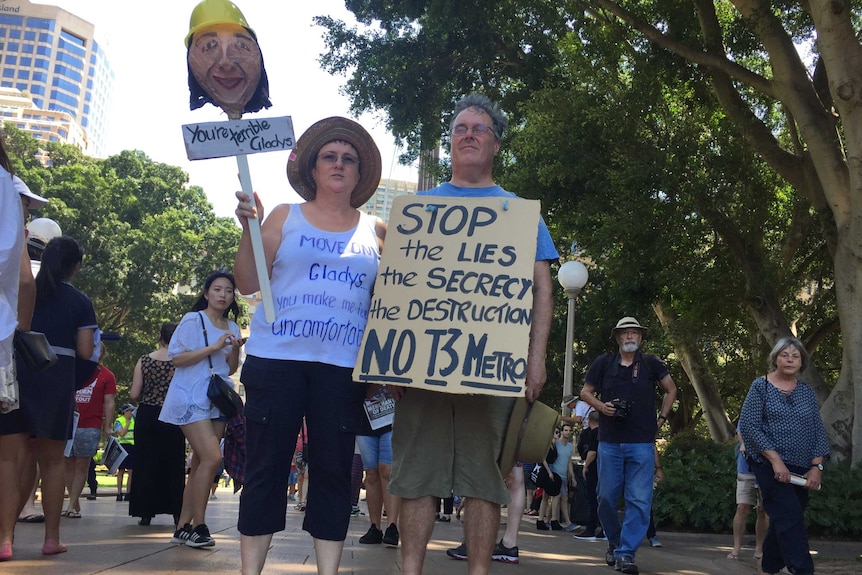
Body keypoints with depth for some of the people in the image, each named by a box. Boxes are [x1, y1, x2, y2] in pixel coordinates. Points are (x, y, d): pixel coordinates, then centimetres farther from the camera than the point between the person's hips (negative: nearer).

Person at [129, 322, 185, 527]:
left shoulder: (144, 361, -2)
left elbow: (134, 395, -4)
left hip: (147, 417, 1)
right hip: (173, 418, -1)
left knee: (146, 464, 8)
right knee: (174, 466, 8)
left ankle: (145, 512, 8)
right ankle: (177, 513, 9)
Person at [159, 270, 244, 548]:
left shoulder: (233, 328, 11)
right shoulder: (192, 320, -5)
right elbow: (176, 358, -11)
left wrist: (235, 350, -5)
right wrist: (214, 347, -17)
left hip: (217, 401, 6)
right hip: (190, 399, -6)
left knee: (200, 463, 6)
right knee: (212, 457, -18)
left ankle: (183, 527, 13)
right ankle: (198, 526, -8)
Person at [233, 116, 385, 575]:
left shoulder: (376, 232, 13)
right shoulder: (285, 217, 9)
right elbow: (248, 284, 3)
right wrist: (249, 228, -8)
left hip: (343, 367, 1)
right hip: (275, 358, -1)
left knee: (333, 470, 2)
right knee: (266, 467, 1)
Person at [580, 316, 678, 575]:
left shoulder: (650, 363, 3)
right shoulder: (604, 363, 3)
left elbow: (671, 390, 17)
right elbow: (585, 392, 12)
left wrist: (661, 418, 8)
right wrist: (601, 406, -6)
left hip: (642, 444, -1)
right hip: (609, 442, 1)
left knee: (639, 500, -6)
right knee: (606, 498, 6)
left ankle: (626, 553, -2)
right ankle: (614, 543, 26)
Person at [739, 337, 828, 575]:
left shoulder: (807, 392, 10)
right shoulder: (761, 386, -3)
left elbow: (818, 432, 9)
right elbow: (748, 426, -10)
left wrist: (817, 466, -4)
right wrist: (775, 459, -16)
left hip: (801, 469, 5)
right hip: (771, 466, -5)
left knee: (783, 521, 12)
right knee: (790, 519, -15)